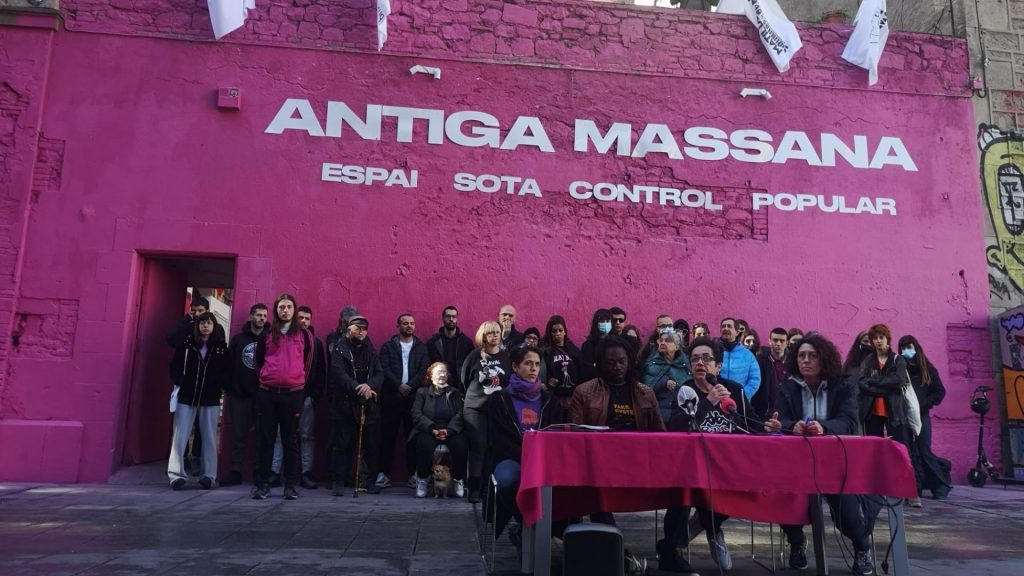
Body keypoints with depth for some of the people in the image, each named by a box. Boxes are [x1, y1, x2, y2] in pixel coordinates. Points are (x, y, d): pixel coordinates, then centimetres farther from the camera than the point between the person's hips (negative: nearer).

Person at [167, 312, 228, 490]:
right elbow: (175, 365, 7)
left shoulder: (221, 347, 3)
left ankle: (208, 475, 11)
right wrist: (180, 382, -5)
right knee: (179, 437, -4)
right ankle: (177, 474, 0)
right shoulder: (187, 343, 4)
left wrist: (218, 387, -6)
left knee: (209, 438, 4)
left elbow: (227, 370, 6)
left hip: (210, 400, 0)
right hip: (186, 397, 0)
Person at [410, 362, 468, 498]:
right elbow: (416, 415, -2)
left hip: (450, 431, 2)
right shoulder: (422, 392, 10)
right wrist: (433, 430, -17)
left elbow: (459, 414, 4)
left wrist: (448, 430, -15)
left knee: (461, 443, -29)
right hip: (427, 431, -1)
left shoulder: (454, 393, 16)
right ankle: (422, 479, -12)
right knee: (426, 444, -34)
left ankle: (458, 479, -7)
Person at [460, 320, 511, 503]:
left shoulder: (506, 356, 4)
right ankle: (474, 489, 1)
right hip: (475, 408, -1)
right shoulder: (475, 355, 0)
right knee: (478, 448, -3)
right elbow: (464, 379, 10)